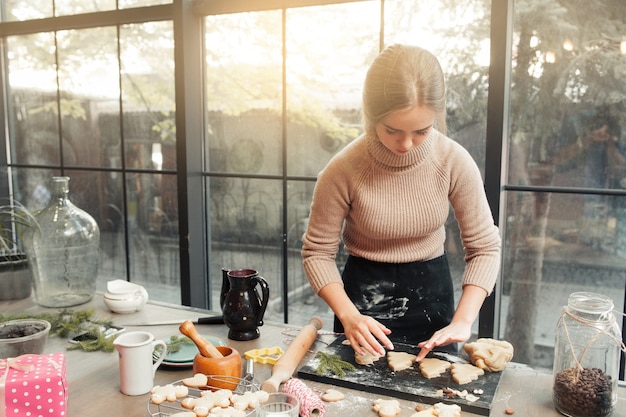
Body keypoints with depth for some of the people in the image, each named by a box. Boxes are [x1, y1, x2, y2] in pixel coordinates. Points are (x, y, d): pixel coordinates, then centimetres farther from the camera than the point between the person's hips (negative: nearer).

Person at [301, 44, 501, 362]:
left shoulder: (454, 162, -18)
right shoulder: (343, 171, -23)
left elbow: (484, 247, -11)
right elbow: (317, 252, -13)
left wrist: (462, 322, -20)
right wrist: (349, 315, -26)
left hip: (431, 291, 2)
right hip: (364, 293, -1)